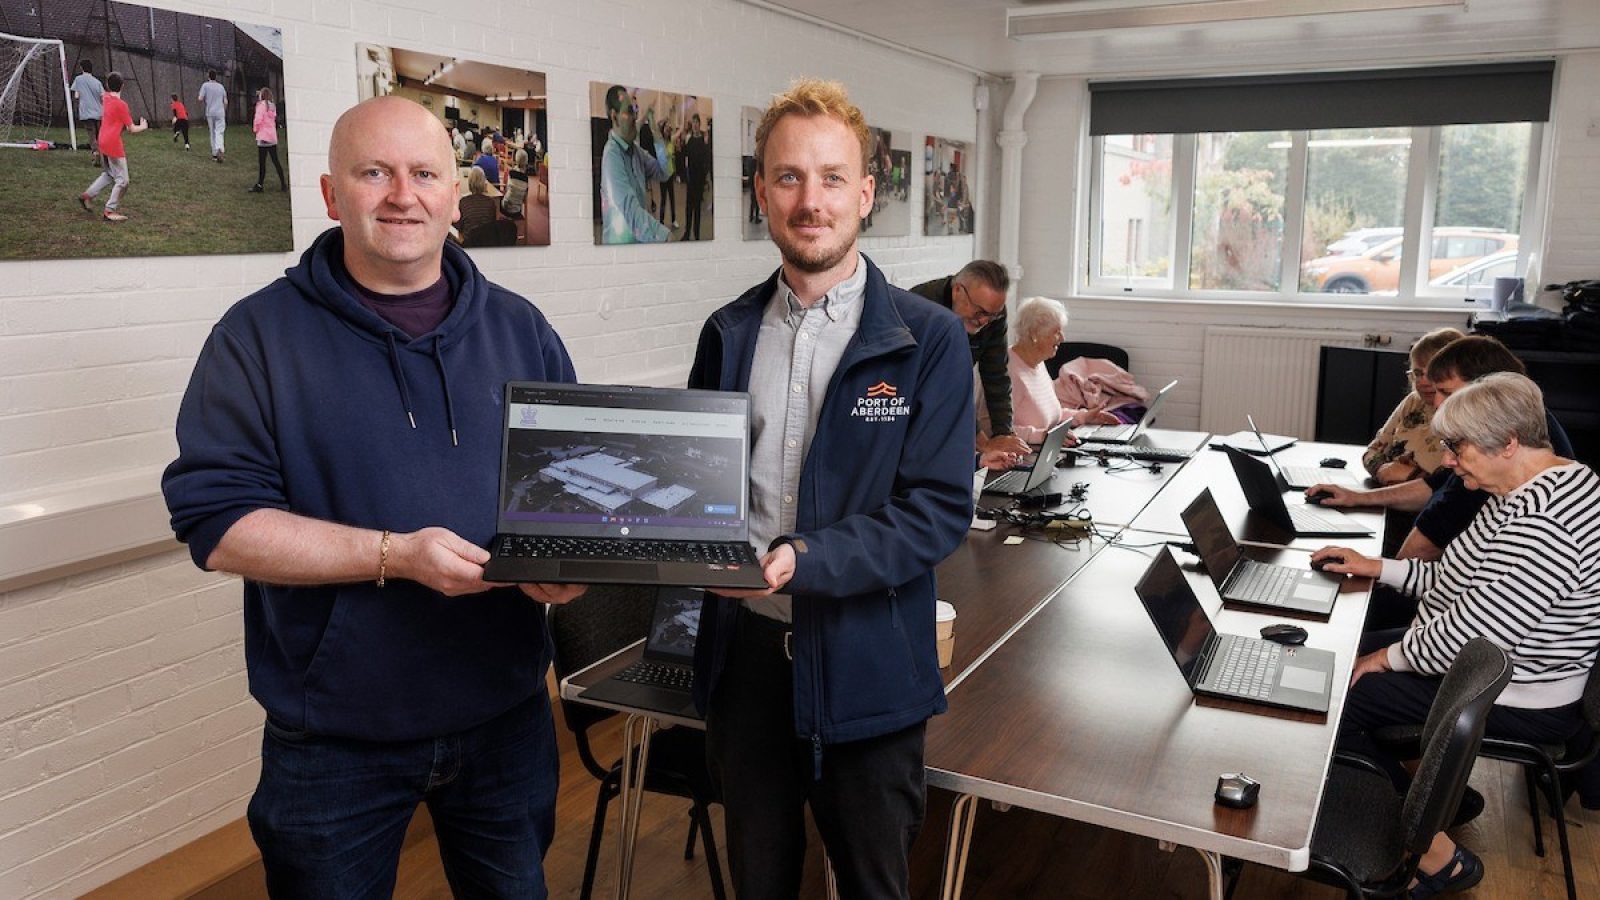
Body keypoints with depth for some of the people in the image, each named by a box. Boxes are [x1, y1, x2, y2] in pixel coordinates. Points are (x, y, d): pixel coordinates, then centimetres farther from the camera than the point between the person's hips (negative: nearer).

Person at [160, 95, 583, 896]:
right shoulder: (261, 336, -6)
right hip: (336, 743, -2)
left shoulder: (519, 328, 4)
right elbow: (214, 518, -12)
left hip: (508, 717, 3)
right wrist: (393, 555, -23)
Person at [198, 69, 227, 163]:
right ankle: (219, 149, -30)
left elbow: (200, 99, -9)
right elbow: (225, 102, 8)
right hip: (220, 113, 1)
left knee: (212, 133, 10)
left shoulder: (205, 85, -3)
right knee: (219, 133, -4)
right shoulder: (221, 86, 8)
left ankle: (215, 154, 14)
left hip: (210, 113, -1)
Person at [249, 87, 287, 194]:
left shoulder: (261, 104, -10)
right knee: (275, 161, 13)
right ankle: (283, 184, 14)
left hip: (263, 137, -7)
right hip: (273, 137, 7)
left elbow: (258, 119, -17)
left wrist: (255, 129, -1)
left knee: (262, 162, -4)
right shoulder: (273, 106, 10)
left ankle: (259, 186, -2)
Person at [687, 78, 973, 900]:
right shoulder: (728, 333, 4)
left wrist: (804, 559, -27)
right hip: (744, 648, 3)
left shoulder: (927, 339, -8)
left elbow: (940, 511, -14)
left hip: (865, 666, -3)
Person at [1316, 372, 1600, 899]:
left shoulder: (1540, 523, -31)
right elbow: (1461, 583, 13)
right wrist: (1375, 568, 6)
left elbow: (1472, 636, -30)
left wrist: (1390, 656, -15)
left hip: (1518, 702, -11)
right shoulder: (1523, 491, 4)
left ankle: (1438, 857, 0)